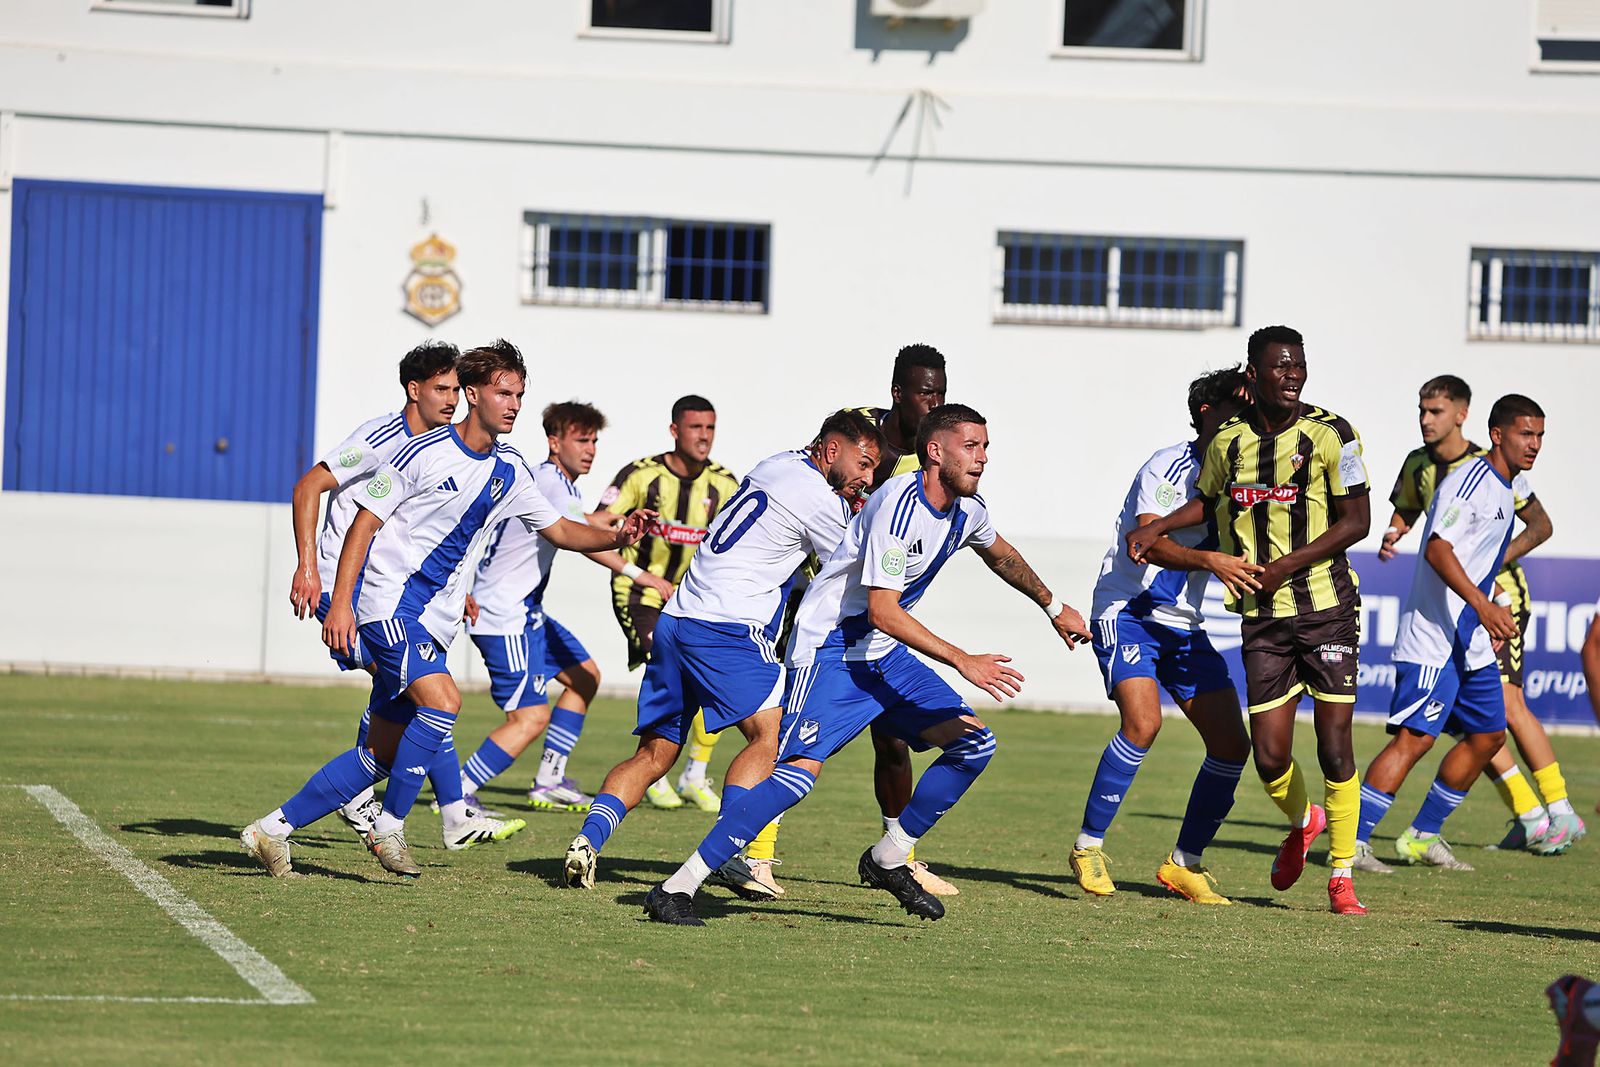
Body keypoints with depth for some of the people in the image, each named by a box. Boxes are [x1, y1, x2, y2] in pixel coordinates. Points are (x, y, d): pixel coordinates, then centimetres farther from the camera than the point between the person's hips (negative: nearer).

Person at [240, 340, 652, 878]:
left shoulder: (509, 470, 9)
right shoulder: (425, 453, -11)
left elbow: (560, 530, 17)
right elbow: (365, 522, -9)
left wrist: (615, 537, -3)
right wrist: (340, 602, -16)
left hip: (432, 621, 7)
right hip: (388, 601, -7)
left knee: (381, 755, 5)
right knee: (442, 699, -26)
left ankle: (273, 828, 14)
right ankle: (389, 827, -12)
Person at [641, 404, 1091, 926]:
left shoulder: (967, 510, 4)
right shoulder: (900, 504, -23)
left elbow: (1000, 555, 29)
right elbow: (882, 611, -26)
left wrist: (1054, 608, 41)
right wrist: (963, 662, -27)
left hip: (884, 656, 9)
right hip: (830, 652, -9)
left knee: (974, 744, 2)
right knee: (800, 771, -24)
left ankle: (887, 860, 15)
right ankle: (675, 889, -23)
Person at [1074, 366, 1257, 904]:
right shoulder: (1169, 467, -15)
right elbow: (1149, 542, -27)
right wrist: (1210, 560, -42)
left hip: (1183, 624, 7)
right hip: (1127, 612, -7)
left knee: (1232, 743, -2)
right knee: (1143, 721, -26)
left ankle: (1185, 863, 12)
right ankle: (1088, 847, -9)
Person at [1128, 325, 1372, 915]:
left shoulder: (1330, 434, -8)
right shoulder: (1229, 440, 4)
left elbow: (1355, 521, -8)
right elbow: (1208, 501, 24)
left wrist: (1286, 565, -15)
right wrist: (1155, 528, 9)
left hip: (1327, 607, -3)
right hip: (1262, 619, 3)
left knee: (1334, 748, -7)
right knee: (1270, 757, -2)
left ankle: (1341, 875, 8)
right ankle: (1302, 822, 32)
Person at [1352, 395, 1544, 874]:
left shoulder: (1507, 489, 16)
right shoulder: (1469, 479, -14)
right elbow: (1438, 550, -25)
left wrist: (1491, 619, 23)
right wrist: (1483, 605, -33)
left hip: (1473, 640, 10)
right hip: (1433, 639, -10)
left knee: (1487, 734, 11)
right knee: (1415, 736, -14)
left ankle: (1422, 836, 20)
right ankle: (1352, 842, -12)